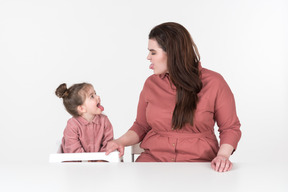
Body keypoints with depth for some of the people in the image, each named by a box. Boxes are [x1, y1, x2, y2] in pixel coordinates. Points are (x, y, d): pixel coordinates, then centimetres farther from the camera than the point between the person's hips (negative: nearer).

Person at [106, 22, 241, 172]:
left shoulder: (213, 83, -2)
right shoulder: (151, 84, 9)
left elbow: (230, 128, 5)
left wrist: (223, 155, -13)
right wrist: (122, 141, -1)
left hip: (198, 162, -2)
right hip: (153, 159, 2)